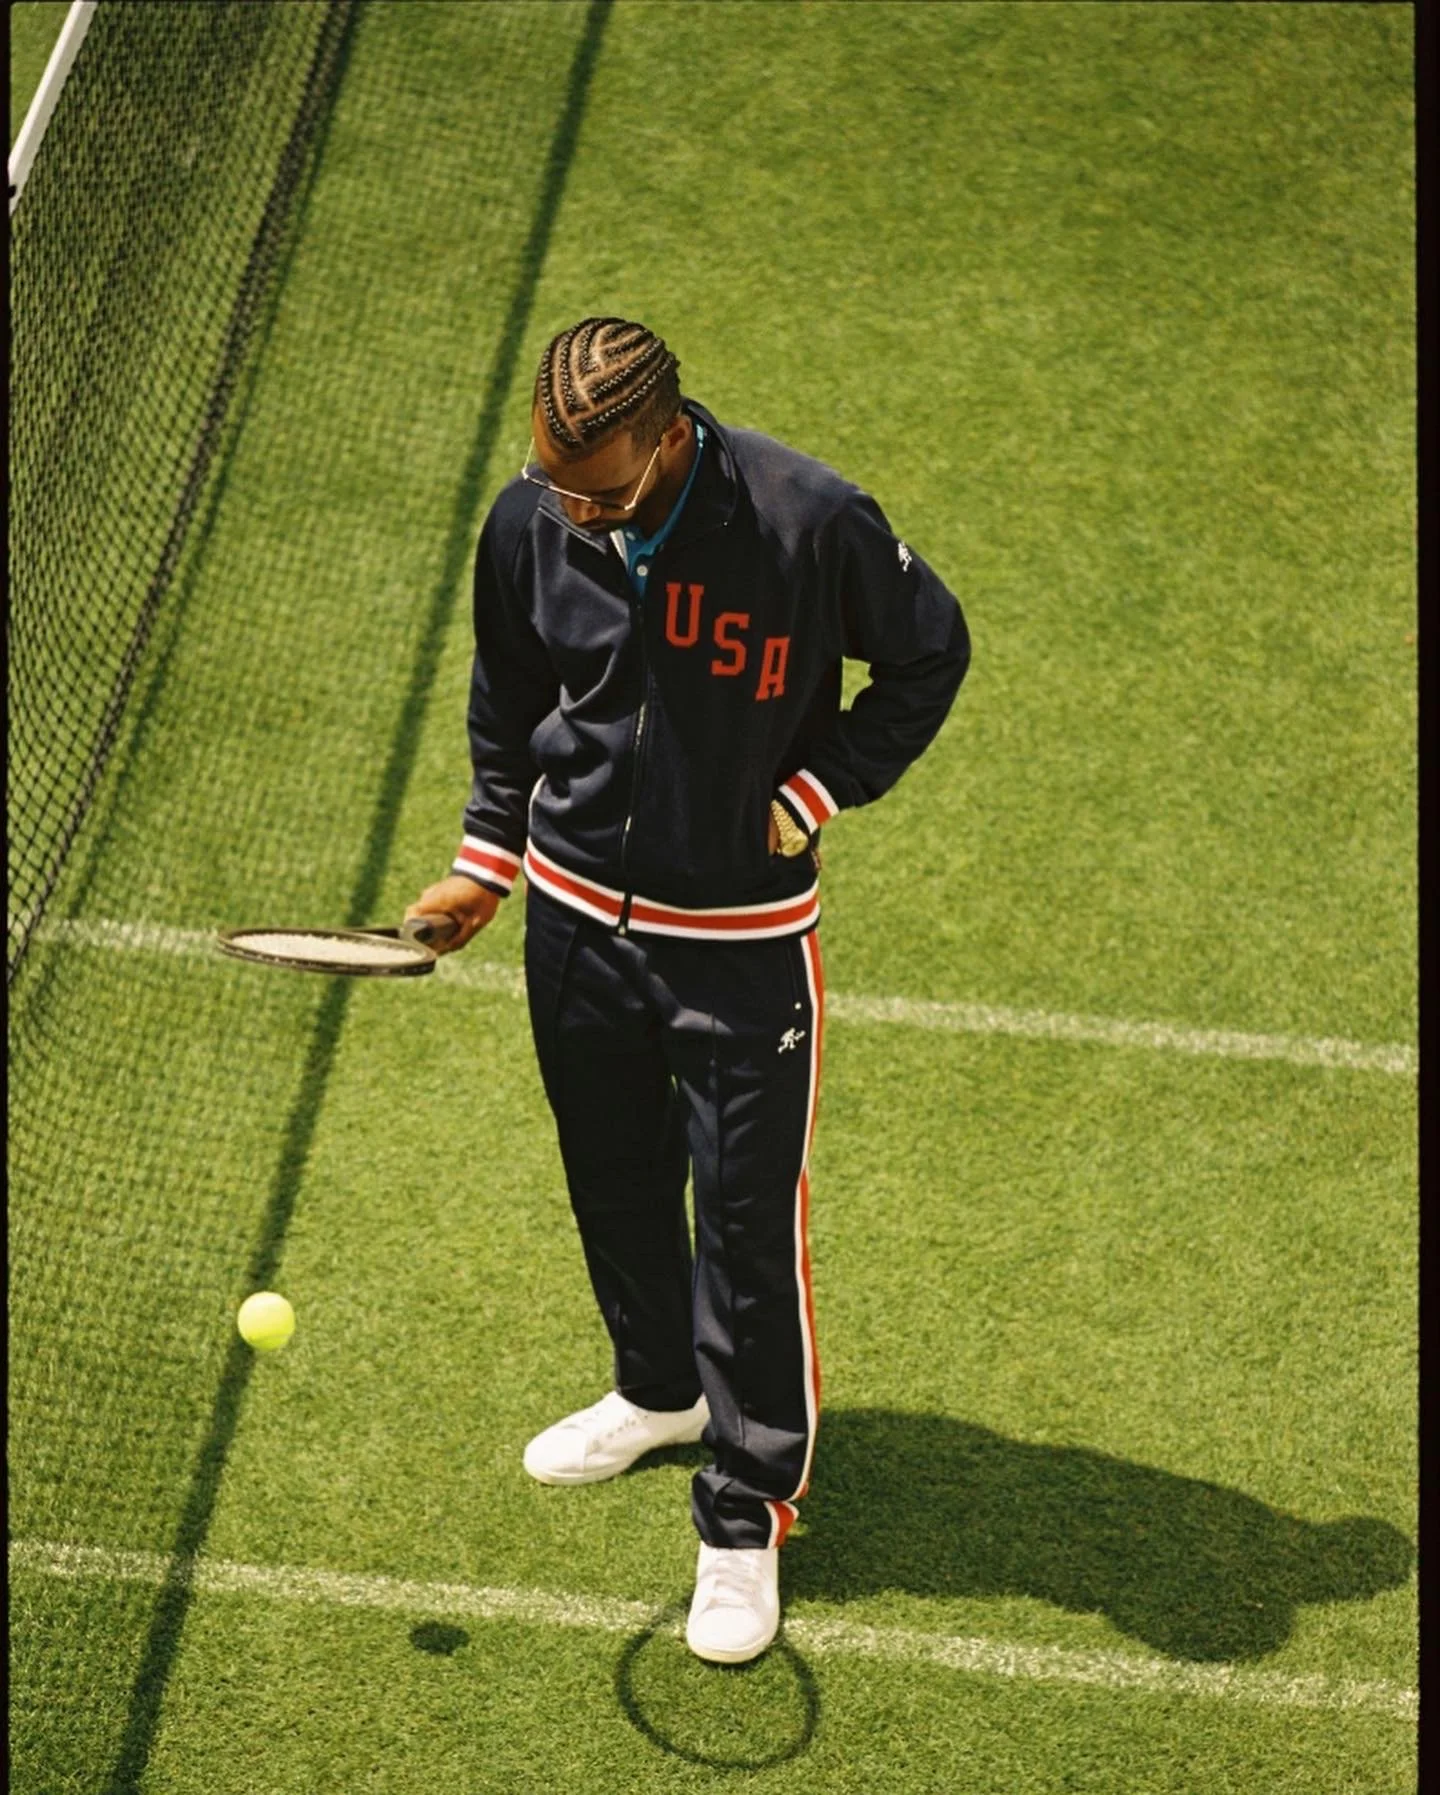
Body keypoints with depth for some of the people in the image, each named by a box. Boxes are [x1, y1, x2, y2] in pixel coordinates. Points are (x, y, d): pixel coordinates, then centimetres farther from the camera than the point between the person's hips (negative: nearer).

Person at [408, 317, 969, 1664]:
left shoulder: (811, 524, -21)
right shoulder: (529, 521, -9)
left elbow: (931, 654, -4)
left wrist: (815, 795, -11)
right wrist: (488, 857, 6)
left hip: (745, 935, -4)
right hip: (576, 911, 4)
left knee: (748, 1221, 1)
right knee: (612, 1176, 21)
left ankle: (747, 1515, 18)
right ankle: (660, 1390, 48)